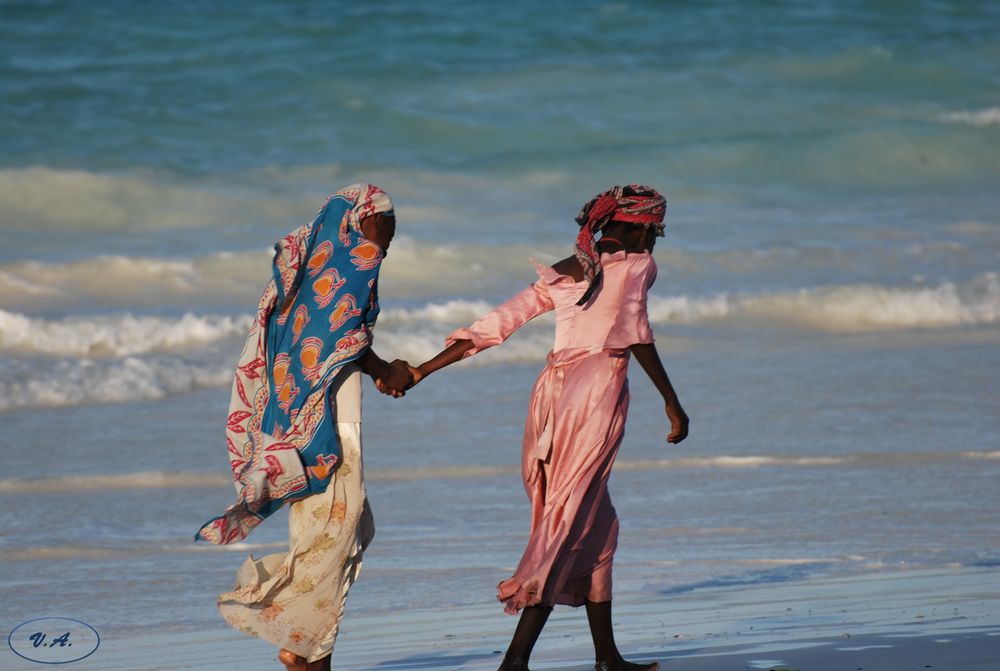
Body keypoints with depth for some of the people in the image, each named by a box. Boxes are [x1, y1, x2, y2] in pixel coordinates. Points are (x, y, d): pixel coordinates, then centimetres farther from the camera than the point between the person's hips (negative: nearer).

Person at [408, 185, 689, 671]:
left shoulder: (561, 273, 19)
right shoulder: (636, 265, 2)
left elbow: (496, 324, 14)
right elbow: (634, 330, -14)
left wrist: (422, 370, 14)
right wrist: (671, 400, -12)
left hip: (551, 392, 7)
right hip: (597, 391, -7)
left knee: (597, 526, 17)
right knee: (569, 523, -9)